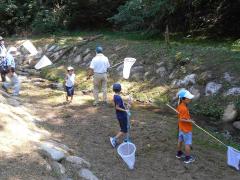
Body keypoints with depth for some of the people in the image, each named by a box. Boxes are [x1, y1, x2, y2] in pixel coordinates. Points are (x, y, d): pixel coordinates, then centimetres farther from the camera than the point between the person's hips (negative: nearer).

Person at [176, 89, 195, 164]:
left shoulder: (180, 106, -3)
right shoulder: (184, 108, -31)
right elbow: (181, 119, -31)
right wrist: (189, 121, -24)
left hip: (181, 128, 9)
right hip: (186, 129, -9)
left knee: (180, 140, 23)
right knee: (188, 144, 5)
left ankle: (179, 153, 40)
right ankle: (187, 158, 17)